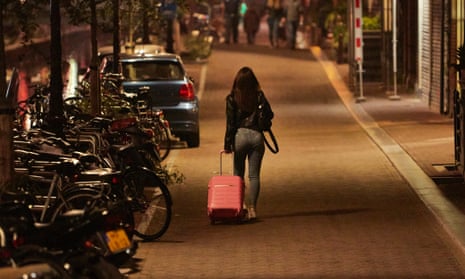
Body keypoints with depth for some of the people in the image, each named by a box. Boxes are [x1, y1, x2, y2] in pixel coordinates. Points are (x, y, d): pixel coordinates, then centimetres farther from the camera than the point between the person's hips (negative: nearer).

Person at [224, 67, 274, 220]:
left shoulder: (232, 98, -4)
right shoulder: (259, 96, -1)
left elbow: (230, 123, -6)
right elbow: (269, 115, 1)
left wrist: (227, 145, -3)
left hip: (240, 136, -1)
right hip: (257, 136, 1)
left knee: (238, 174, 10)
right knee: (254, 175, 3)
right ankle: (252, 208, -6)